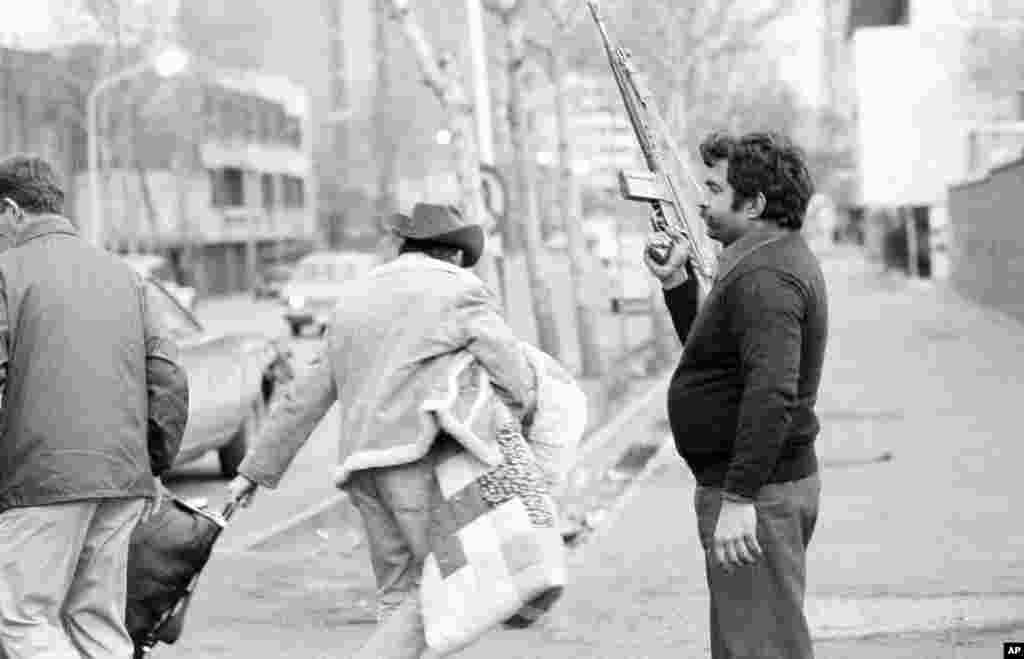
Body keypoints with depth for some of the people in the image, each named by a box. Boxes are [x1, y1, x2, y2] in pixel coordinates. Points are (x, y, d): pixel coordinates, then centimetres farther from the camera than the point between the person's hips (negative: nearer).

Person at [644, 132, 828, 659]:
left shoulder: (764, 277, -20)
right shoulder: (779, 260, 15)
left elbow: (772, 393, -31)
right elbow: (711, 351, 26)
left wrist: (738, 497, -32)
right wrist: (676, 282, 15)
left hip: (756, 495, -11)